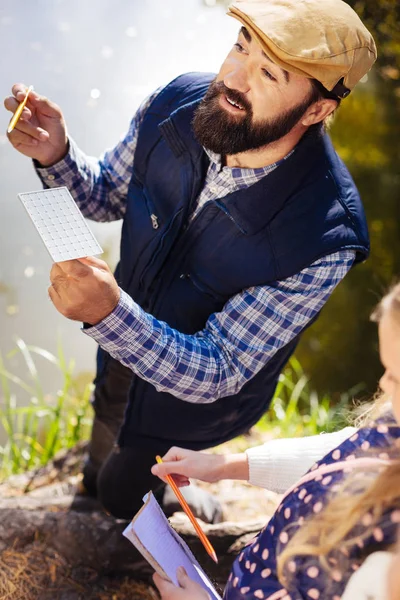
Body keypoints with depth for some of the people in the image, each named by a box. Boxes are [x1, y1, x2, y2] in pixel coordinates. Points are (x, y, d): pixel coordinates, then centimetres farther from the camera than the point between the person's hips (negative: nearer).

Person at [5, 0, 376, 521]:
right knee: (109, 420, 37)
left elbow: (217, 374, -34)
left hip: (197, 394, -4)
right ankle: (97, 478, 73)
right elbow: (110, 196, -5)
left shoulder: (324, 239, -41)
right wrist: (58, 156, -27)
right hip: (120, 339, 5)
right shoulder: (177, 105, -25)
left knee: (122, 495, 24)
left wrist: (110, 315, -51)